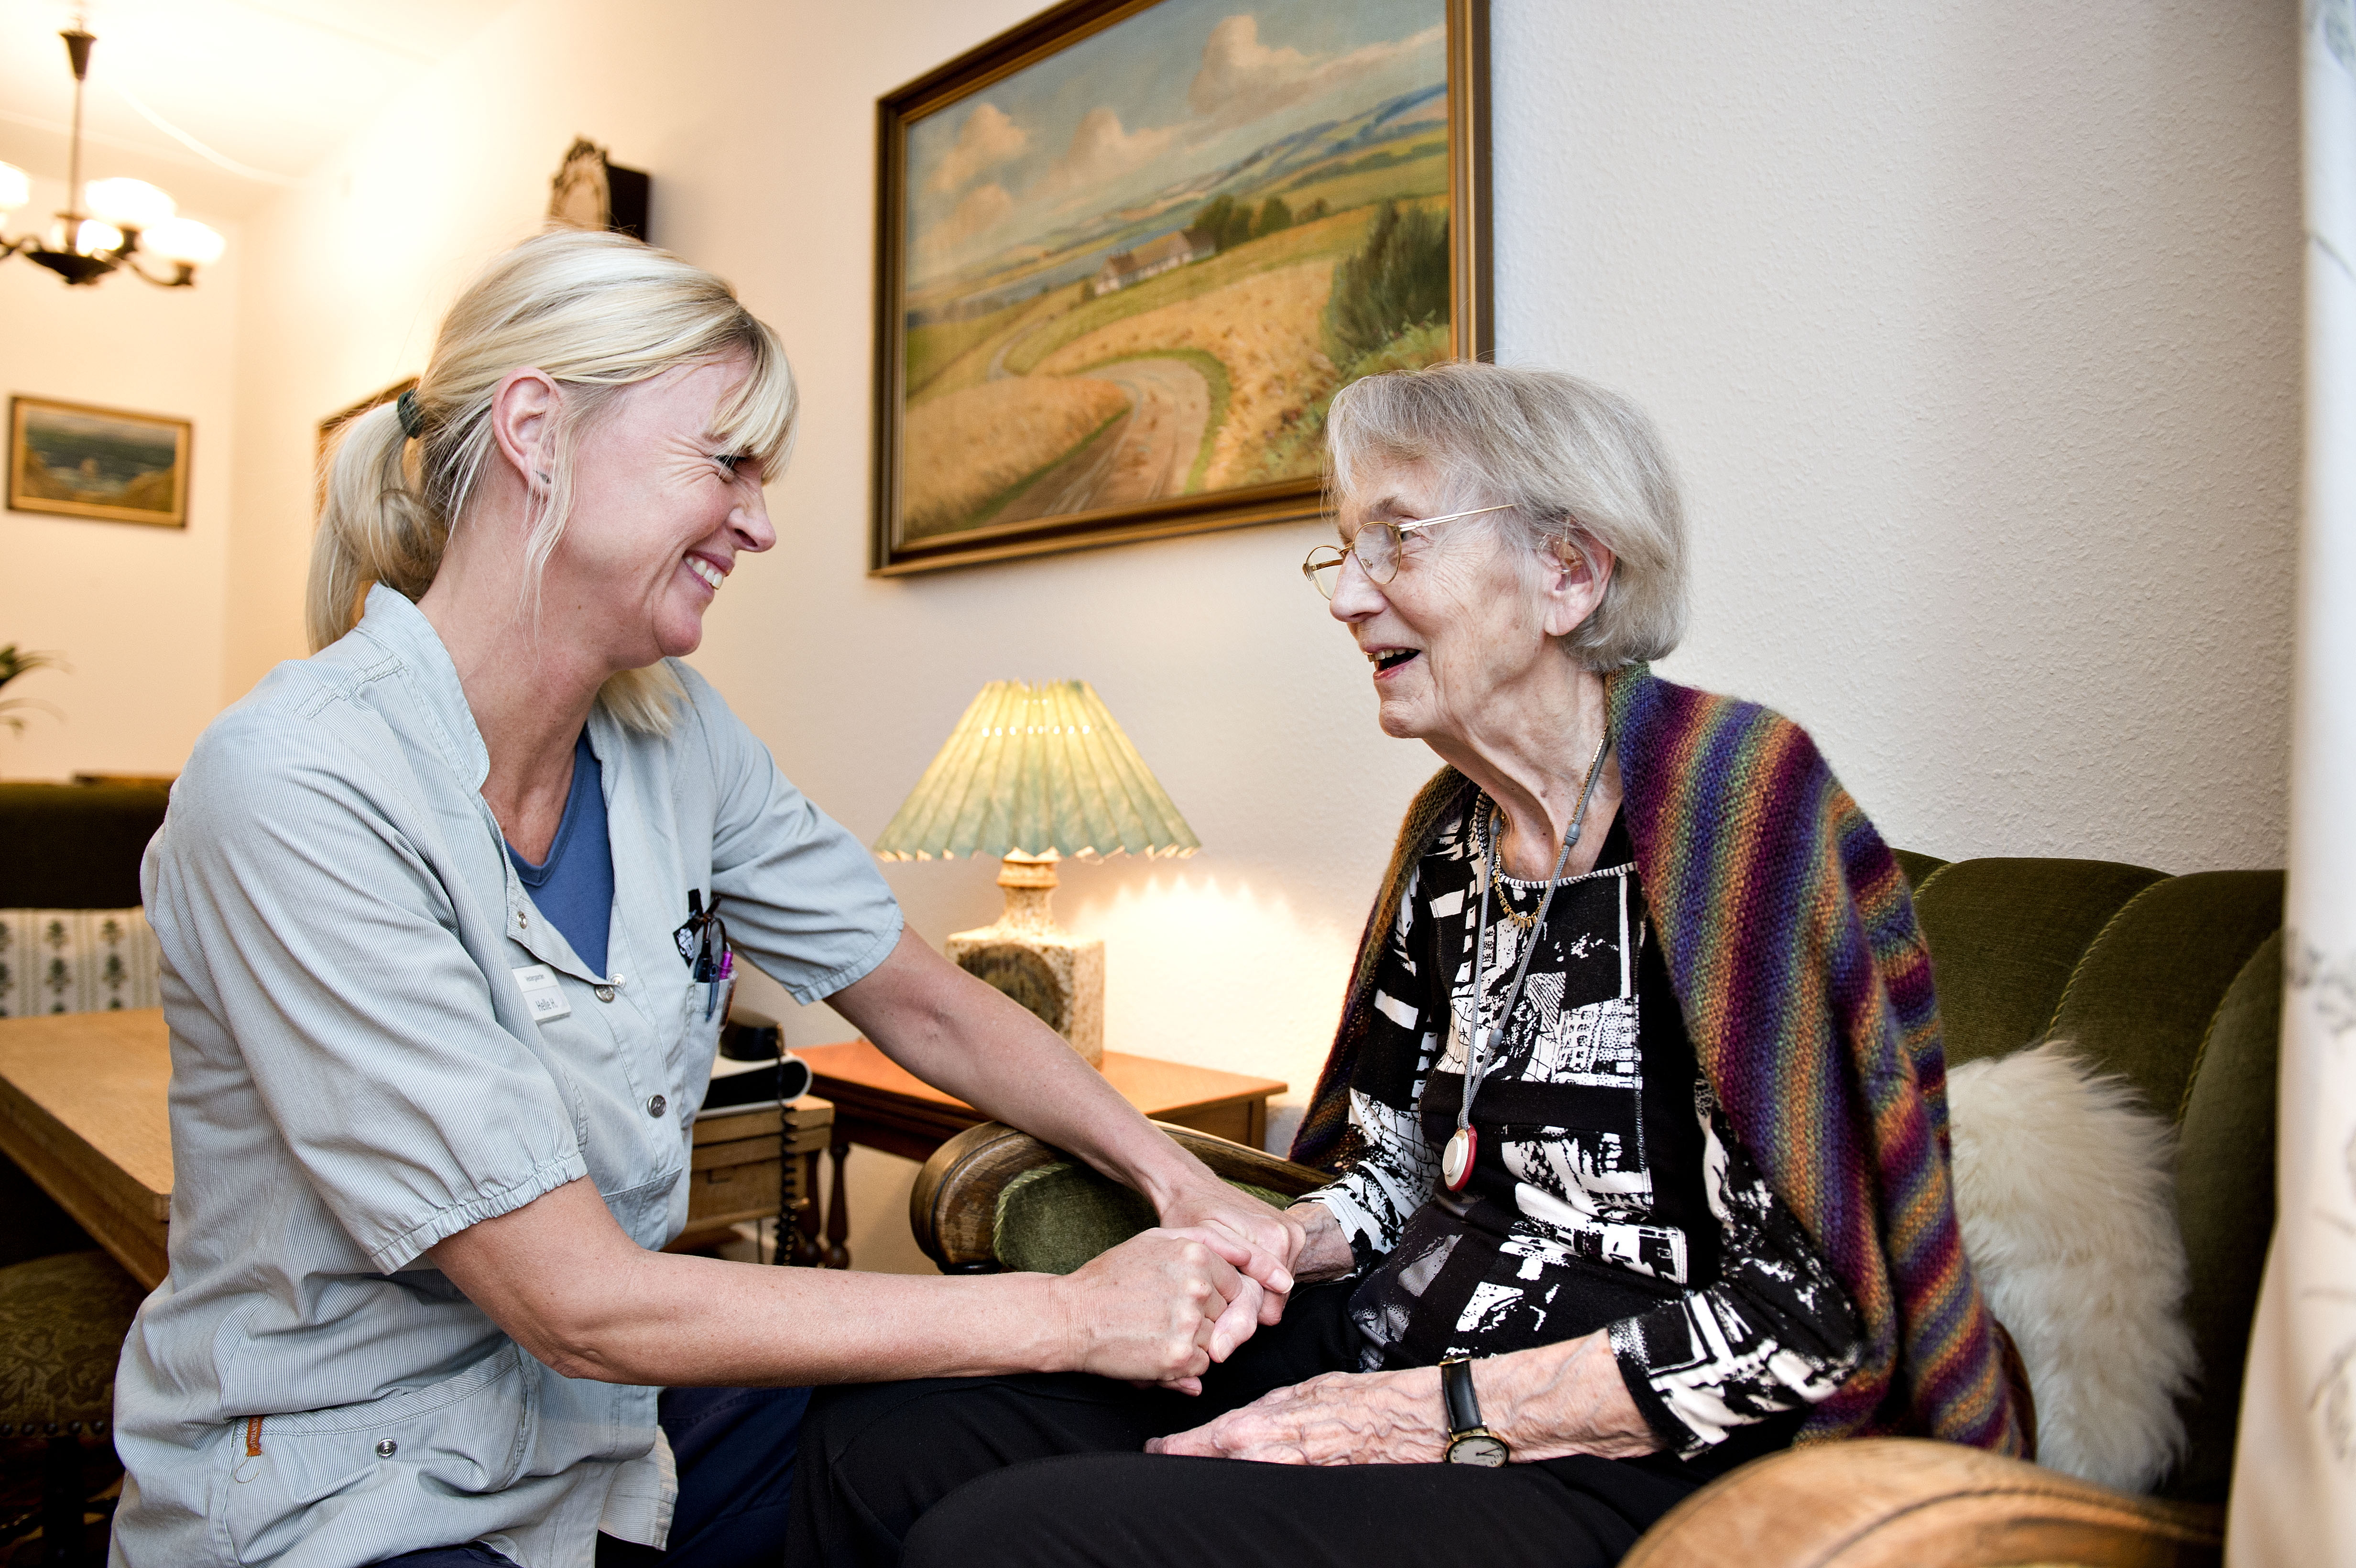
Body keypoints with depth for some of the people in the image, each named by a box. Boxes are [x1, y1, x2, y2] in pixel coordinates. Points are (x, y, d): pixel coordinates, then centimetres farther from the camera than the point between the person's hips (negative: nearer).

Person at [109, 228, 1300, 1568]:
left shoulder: (676, 731, -6)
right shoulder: (298, 790, -26)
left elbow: (924, 1007, 1)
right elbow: (580, 1304, -26)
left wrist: (1176, 1177, -14)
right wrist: (1068, 1317, -25)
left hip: (607, 1428, 6)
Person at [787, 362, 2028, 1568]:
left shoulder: (1736, 803, -15)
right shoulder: (1451, 833, 8)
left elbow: (1817, 1317, -17)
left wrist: (1446, 1416, -17)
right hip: (1369, 1361, 7)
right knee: (869, 1441, -5)